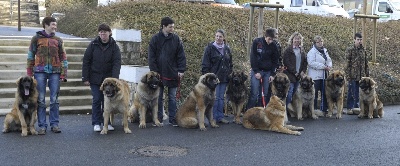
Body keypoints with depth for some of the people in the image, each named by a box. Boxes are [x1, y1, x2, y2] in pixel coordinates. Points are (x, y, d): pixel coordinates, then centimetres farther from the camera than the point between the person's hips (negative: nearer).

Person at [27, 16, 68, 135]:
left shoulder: (58, 40, 10)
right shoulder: (36, 38, 5)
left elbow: (63, 57, 9)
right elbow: (31, 56, 7)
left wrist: (63, 74, 1)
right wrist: (29, 73, 1)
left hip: (55, 72, 1)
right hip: (40, 71, -1)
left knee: (54, 99, 3)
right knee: (41, 100, 1)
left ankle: (54, 124, 12)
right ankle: (42, 125, 7)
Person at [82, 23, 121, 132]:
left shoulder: (114, 46, -3)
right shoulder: (93, 44, -3)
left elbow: (117, 63, -10)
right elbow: (86, 61, -1)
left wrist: (114, 78, -23)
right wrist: (85, 78, -6)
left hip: (108, 78, 1)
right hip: (95, 78, 0)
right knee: (96, 100, 1)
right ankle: (96, 123, 9)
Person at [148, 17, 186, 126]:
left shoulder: (176, 39, 2)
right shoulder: (155, 39, -3)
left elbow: (181, 56, 1)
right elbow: (151, 57, -4)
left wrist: (181, 70, -6)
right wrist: (154, 71, -10)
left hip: (173, 73, 1)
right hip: (159, 73, -1)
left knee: (172, 97, 7)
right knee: (158, 97, 8)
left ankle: (172, 118, 13)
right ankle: (158, 119, 16)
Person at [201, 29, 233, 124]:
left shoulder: (227, 49, 12)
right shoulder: (210, 48, -4)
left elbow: (230, 63, 21)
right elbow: (205, 64, -6)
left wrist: (230, 73, 14)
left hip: (224, 78, 5)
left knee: (221, 98, 9)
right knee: (215, 98, -6)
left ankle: (220, 117, 15)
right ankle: (213, 118, 1)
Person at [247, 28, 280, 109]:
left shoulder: (274, 46, 1)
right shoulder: (257, 42, -7)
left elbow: (275, 61, 6)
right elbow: (253, 58, -8)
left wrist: (272, 74, -4)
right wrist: (256, 71, -12)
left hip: (268, 72, 3)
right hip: (257, 71, -3)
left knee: (267, 93, 2)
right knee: (254, 93, -6)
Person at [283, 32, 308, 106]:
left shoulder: (302, 50, 16)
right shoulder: (288, 50, -5)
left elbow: (305, 61, 17)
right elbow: (287, 62, -11)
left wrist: (303, 71, 1)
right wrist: (294, 72, -12)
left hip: (299, 75, 6)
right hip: (290, 74, -6)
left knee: (296, 92, 7)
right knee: (290, 91, -9)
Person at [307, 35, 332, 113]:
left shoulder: (325, 50, 15)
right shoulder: (312, 52, -10)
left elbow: (329, 60, 18)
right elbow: (312, 63, -21)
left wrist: (329, 66, -5)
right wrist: (323, 66, -21)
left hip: (324, 76, 8)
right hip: (315, 77, -7)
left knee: (324, 93, 10)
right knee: (315, 94, -3)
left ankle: (324, 109, 19)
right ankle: (314, 110, 4)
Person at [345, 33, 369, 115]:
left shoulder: (363, 50, 10)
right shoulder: (350, 49, -7)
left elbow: (366, 63, 15)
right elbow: (347, 63, -10)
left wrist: (367, 75, 11)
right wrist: (348, 76, -15)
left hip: (361, 76, 5)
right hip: (353, 75, -5)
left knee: (358, 93, 10)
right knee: (351, 92, 1)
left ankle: (356, 107, 20)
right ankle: (349, 108, 9)